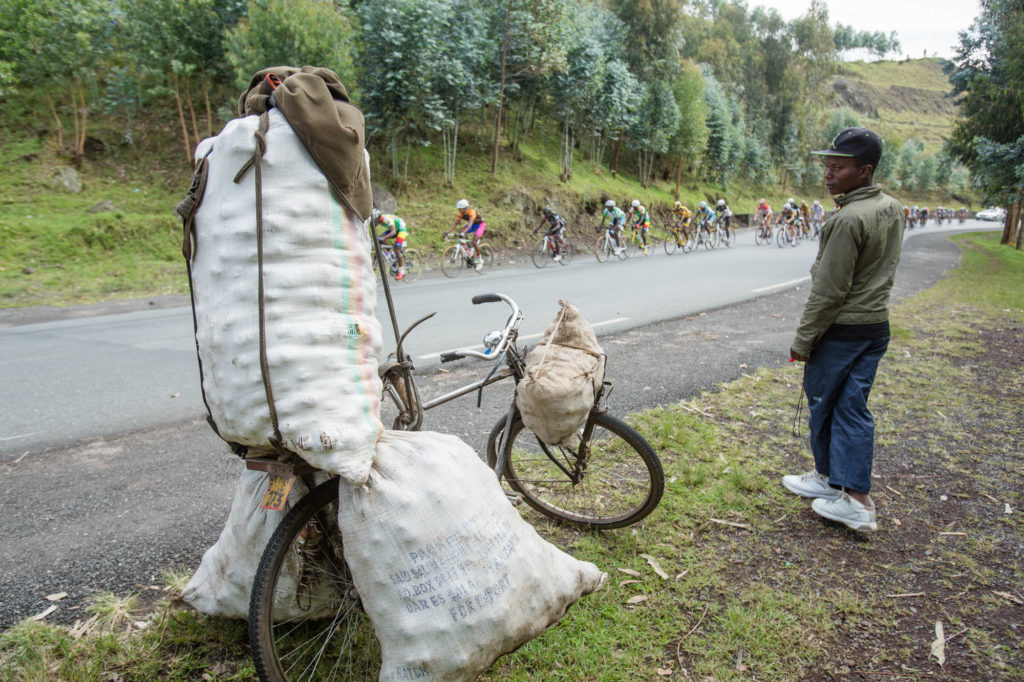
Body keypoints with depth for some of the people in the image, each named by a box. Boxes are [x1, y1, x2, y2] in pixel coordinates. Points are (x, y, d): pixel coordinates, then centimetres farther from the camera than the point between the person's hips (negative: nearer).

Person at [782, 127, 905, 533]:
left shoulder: (849, 219, -21)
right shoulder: (893, 210, 8)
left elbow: (828, 291, -20)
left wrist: (803, 339, -14)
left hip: (840, 330, -8)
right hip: (877, 325, 8)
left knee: (822, 404, 11)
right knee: (854, 409, 10)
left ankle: (828, 476, 28)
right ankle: (856, 498, 13)